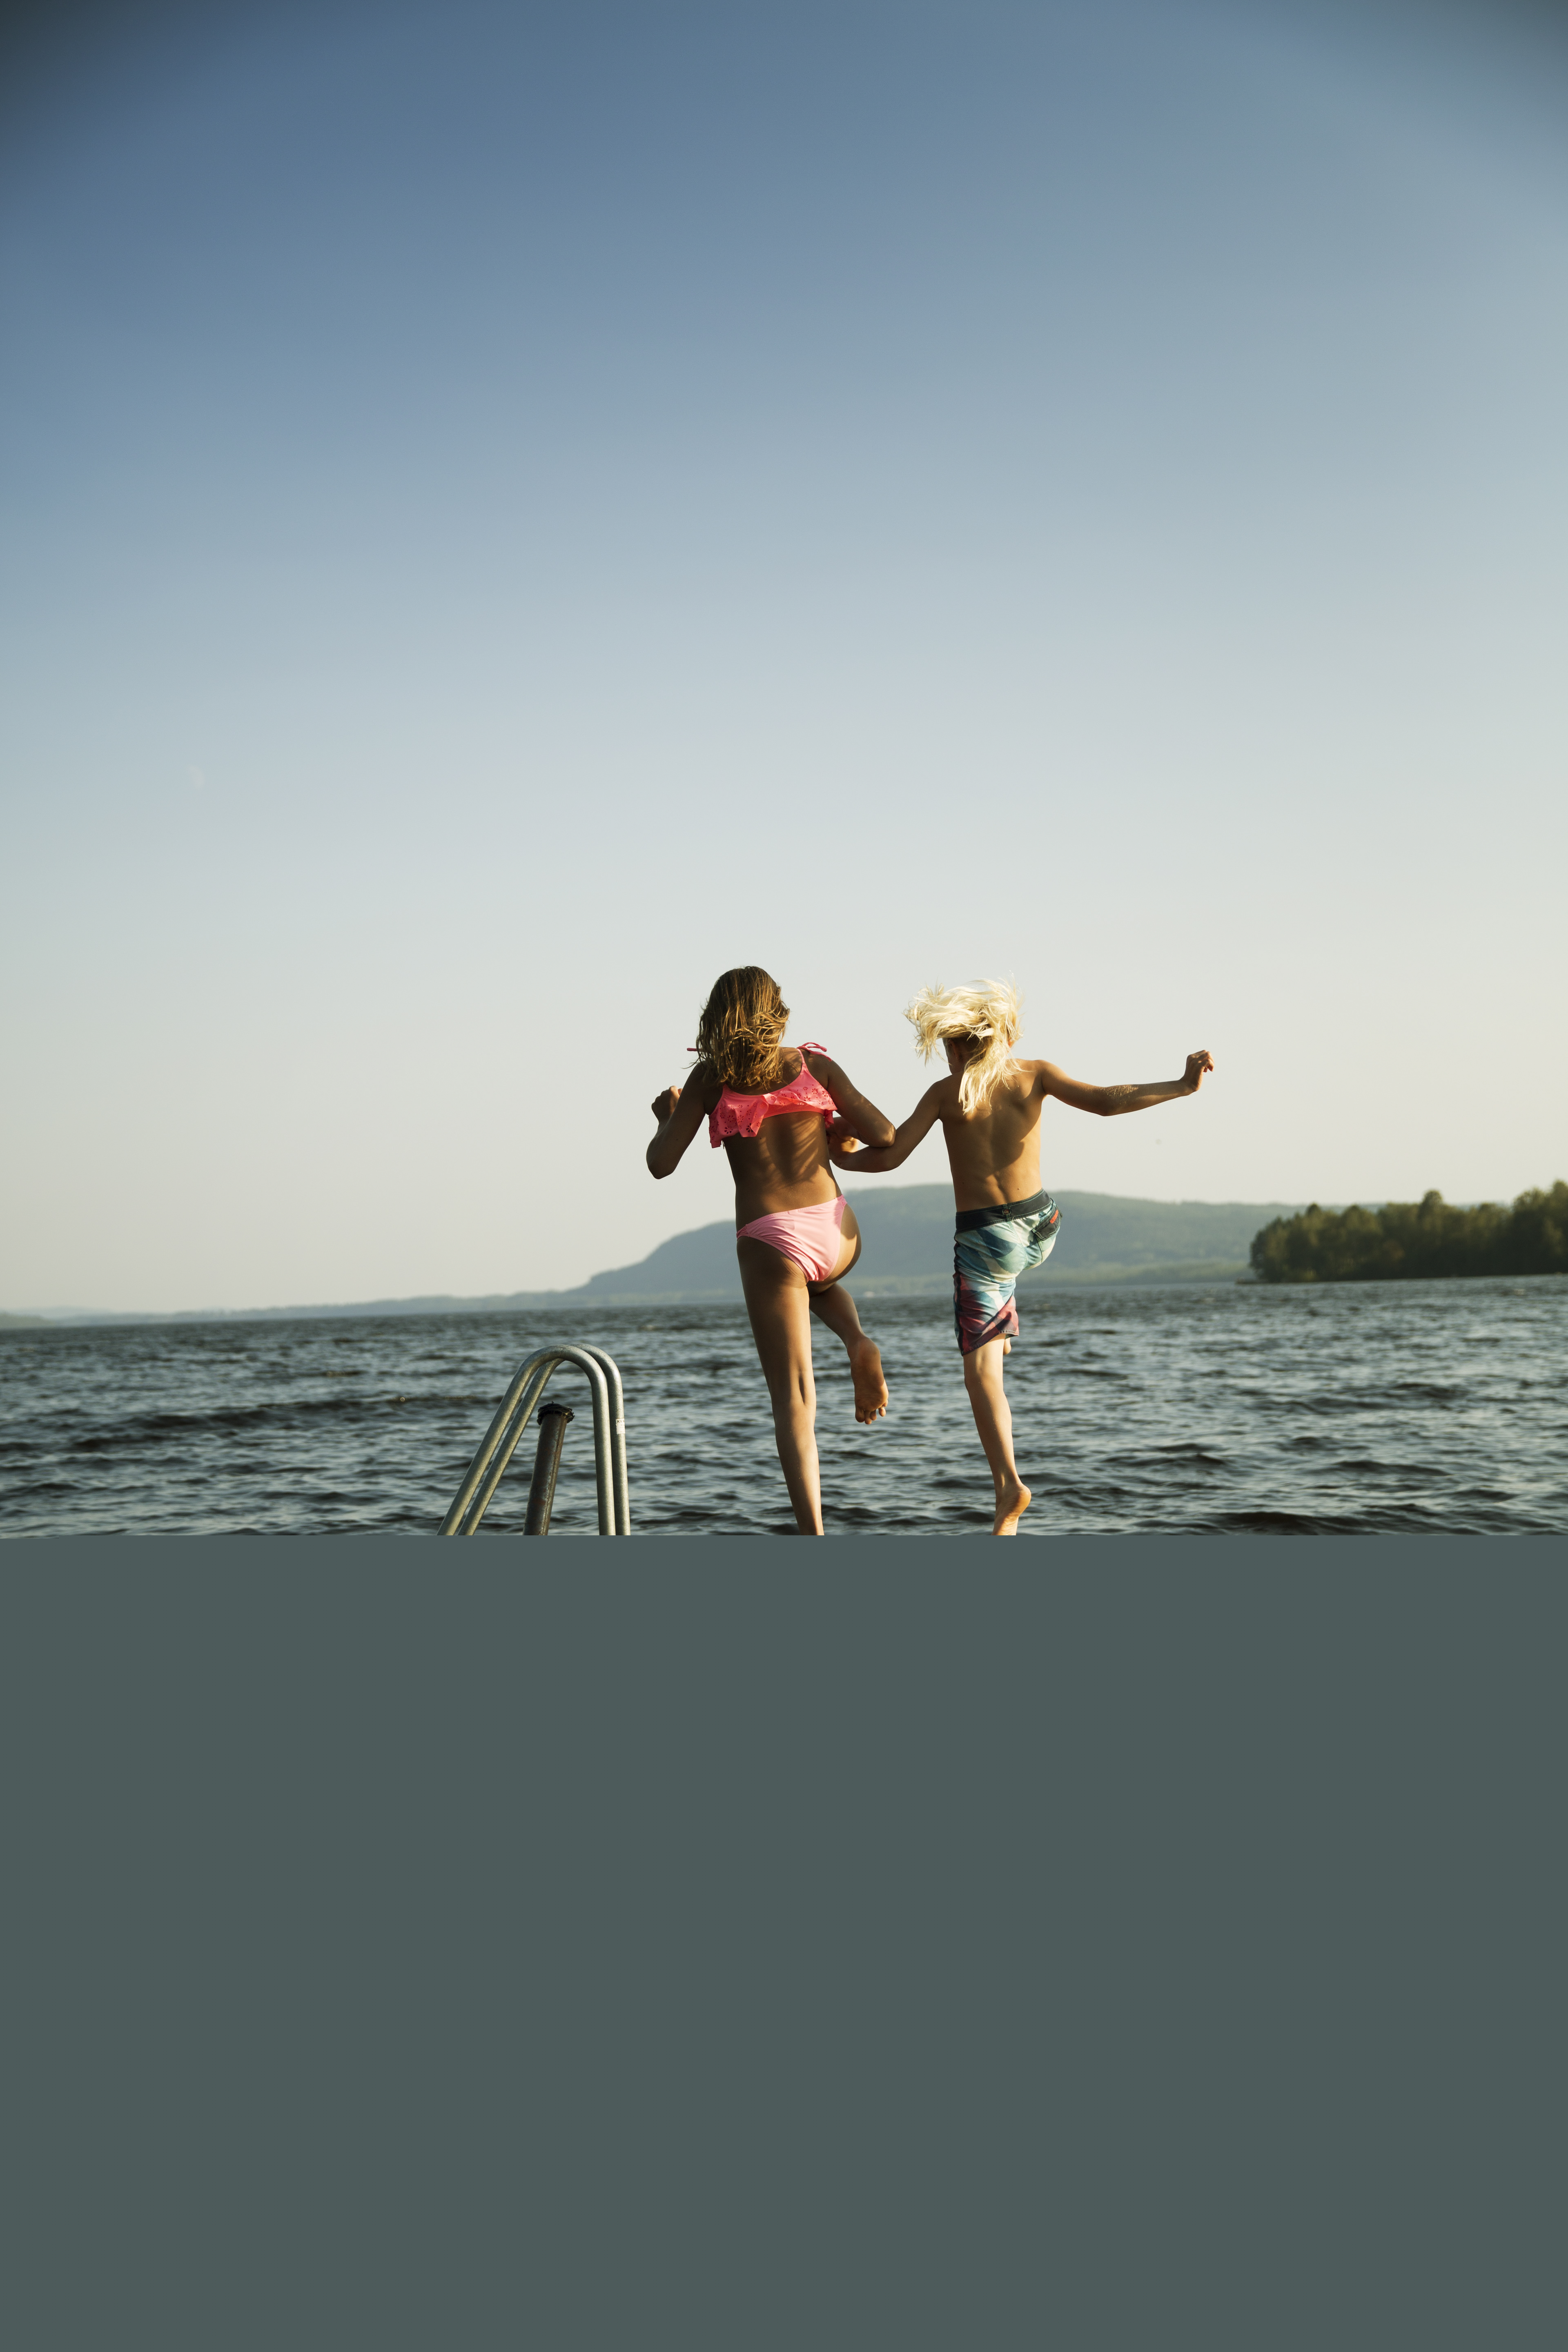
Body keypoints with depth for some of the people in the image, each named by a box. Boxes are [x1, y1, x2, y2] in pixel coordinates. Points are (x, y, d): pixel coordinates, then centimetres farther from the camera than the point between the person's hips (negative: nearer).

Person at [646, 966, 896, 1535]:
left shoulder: (711, 1077, 3)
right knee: (817, 1282, 40)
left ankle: (814, 1538, -11)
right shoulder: (813, 1064, 7)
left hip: (770, 1240, -2)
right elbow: (885, 1136, 4)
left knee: (794, 1402, 2)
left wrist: (667, 1115, 21)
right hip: (836, 1232, 2)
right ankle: (859, 1344, 9)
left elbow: (661, 1163, 0)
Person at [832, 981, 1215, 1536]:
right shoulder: (1035, 1075, 2)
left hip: (985, 1240, -4)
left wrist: (844, 1159, 13)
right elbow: (1105, 1101, -10)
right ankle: (1003, 1324, 48)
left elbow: (889, 1156, -6)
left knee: (981, 1371, -5)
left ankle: (1009, 1484, -21)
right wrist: (1182, 1086, -7)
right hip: (1041, 1229, 4)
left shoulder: (946, 1092, -2)